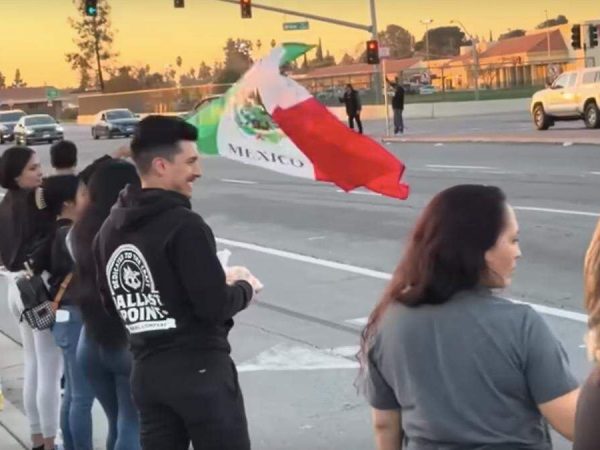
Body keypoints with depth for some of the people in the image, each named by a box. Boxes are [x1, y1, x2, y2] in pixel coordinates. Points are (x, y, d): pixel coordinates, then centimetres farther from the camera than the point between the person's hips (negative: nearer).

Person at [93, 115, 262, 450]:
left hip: (146, 371, 7)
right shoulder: (184, 225, -17)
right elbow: (215, 306, -19)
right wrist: (245, 288, 2)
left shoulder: (111, 229, 6)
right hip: (199, 370, -7)